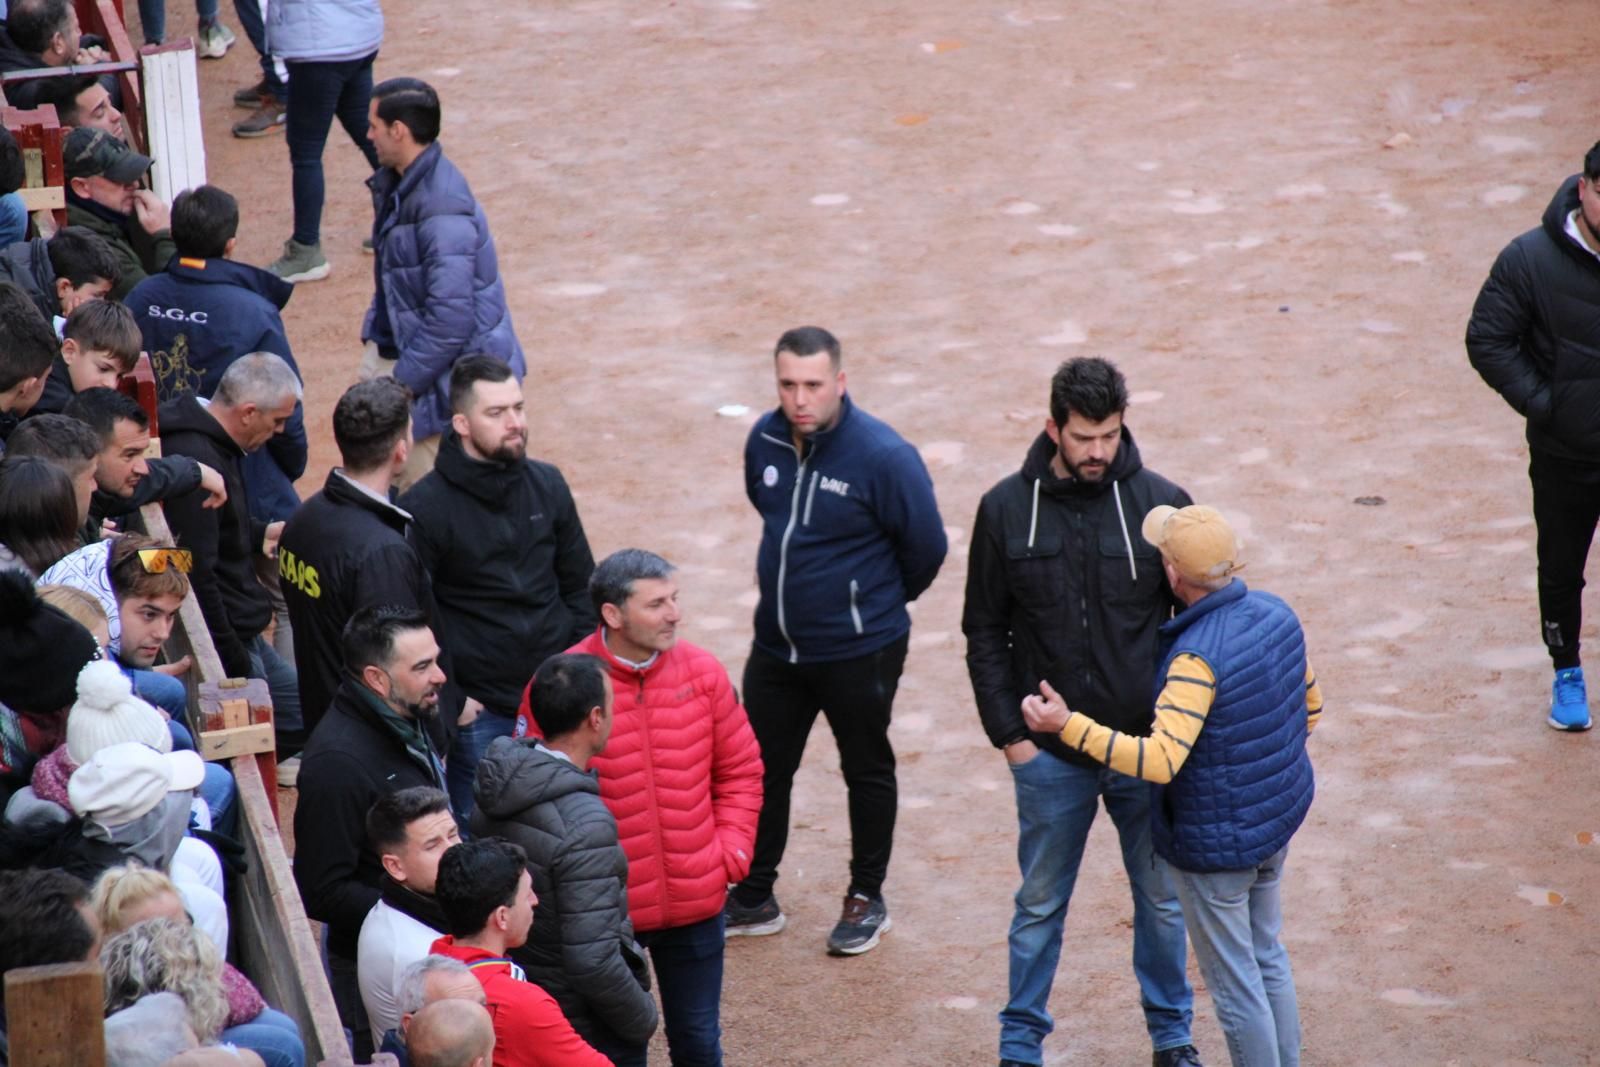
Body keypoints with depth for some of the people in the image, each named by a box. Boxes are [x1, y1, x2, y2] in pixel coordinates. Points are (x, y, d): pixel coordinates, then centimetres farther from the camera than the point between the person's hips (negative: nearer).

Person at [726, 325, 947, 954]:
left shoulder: (882, 455, -21)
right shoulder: (765, 441, -4)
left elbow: (925, 547, -10)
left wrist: (879, 600, 5)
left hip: (859, 651, -5)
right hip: (776, 645, 5)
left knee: (867, 773, 13)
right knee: (763, 771, 13)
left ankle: (866, 900, 28)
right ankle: (754, 899, 28)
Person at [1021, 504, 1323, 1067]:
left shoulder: (1197, 656, -31)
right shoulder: (1277, 614, -6)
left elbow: (1159, 760, -35)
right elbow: (1309, 707, 7)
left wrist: (1068, 725, -32)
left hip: (1216, 842, -8)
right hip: (1280, 818, 8)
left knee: (1234, 983, 8)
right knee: (1268, 957, 25)